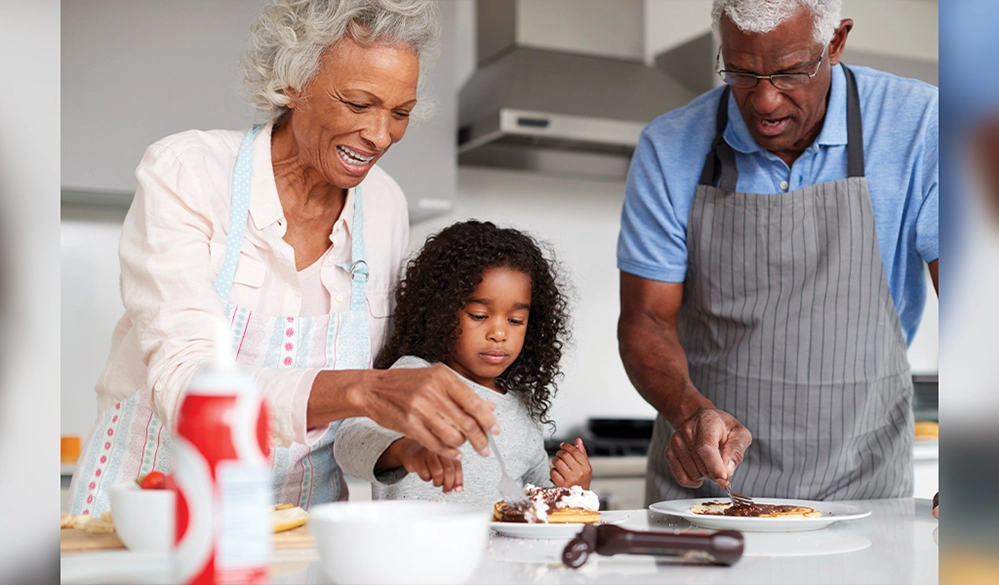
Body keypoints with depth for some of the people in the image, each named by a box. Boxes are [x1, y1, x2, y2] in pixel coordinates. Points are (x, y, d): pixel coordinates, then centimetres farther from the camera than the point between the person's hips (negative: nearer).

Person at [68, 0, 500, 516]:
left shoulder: (386, 204, 0)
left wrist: (411, 440, -10)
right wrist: (362, 391, -39)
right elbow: (182, 383, -26)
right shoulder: (182, 173, -13)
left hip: (303, 519, 3)